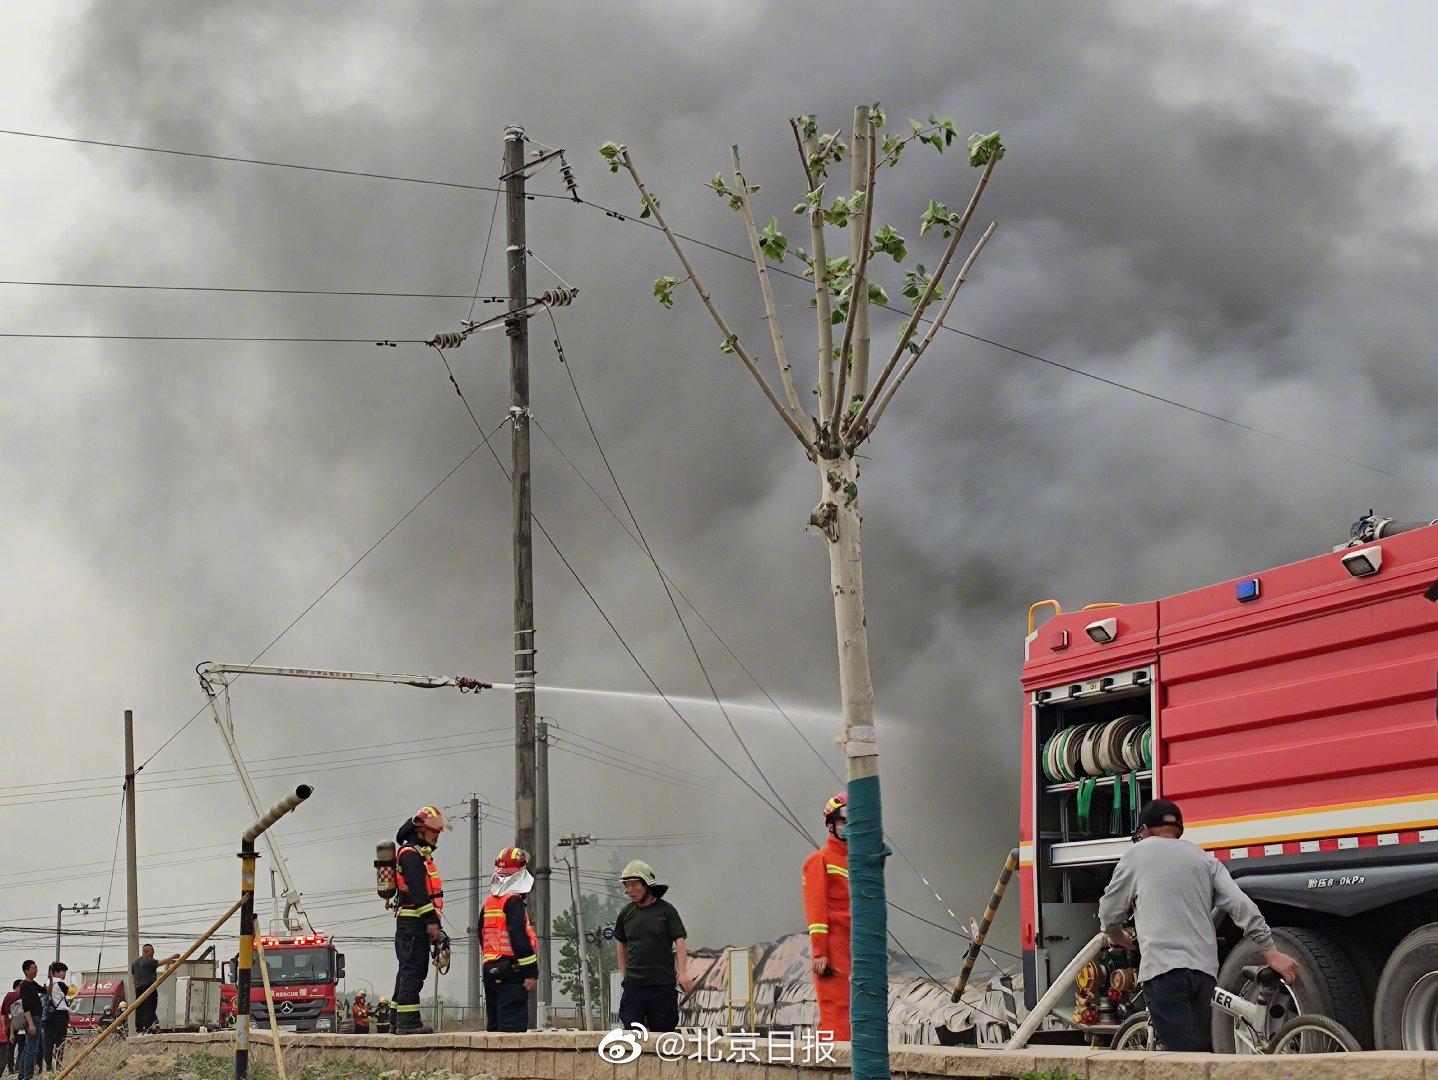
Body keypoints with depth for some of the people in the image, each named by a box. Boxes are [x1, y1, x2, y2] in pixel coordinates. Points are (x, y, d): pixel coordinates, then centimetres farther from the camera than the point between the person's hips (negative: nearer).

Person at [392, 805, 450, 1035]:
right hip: (413, 921, -11)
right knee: (413, 969, -12)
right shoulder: (410, 854, -10)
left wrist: (432, 921, 20)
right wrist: (431, 921, -21)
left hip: (410, 923, 11)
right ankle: (408, 1021, -15)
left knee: (408, 971, 12)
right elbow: (418, 890, -19)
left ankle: (398, 1020, 15)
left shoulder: (420, 854, 24)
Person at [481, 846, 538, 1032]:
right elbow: (520, 938, -18)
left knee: (494, 1022, 13)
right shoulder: (514, 902, -12)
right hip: (511, 971, -9)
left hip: (490, 967, 9)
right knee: (513, 1024, -10)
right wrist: (530, 973, -16)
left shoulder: (489, 902, 15)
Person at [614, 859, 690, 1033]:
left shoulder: (666, 910, 0)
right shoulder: (626, 913, 9)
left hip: (663, 985, -3)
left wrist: (682, 973, -16)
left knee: (663, 1031, -1)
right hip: (633, 985, 3)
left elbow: (680, 943, -4)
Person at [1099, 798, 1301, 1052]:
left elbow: (1109, 911, 16)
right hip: (1205, 967, 5)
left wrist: (1118, 936, 37)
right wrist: (1270, 951, 10)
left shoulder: (1138, 853, 12)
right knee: (1202, 1053, 10)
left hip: (1162, 967, -5)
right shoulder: (1204, 858, 21)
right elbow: (1242, 906, 10)